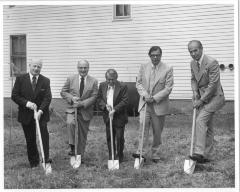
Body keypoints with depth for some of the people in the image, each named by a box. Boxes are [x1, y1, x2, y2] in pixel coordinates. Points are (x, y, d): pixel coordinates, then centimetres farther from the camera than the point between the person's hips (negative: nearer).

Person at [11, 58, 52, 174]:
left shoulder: (45, 81, 1)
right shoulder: (20, 79, 0)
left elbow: (47, 98, -6)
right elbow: (14, 95, -2)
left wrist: (40, 111, -21)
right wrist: (27, 103, -16)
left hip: (41, 114, -1)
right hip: (26, 115, 1)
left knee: (44, 137, -13)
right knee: (30, 140, 8)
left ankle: (46, 162, -8)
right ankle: (34, 164, 19)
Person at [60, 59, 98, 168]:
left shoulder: (93, 81, 1)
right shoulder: (71, 79, 3)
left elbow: (94, 97, -4)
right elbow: (63, 92, 6)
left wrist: (82, 103, -17)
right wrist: (71, 98, -14)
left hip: (85, 110, 1)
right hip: (72, 108, -1)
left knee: (83, 135, 8)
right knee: (70, 123, -33)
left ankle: (79, 157, 23)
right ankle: (72, 147, -19)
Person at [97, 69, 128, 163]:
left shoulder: (122, 87, -10)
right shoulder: (102, 86, 4)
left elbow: (124, 101, -14)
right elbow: (99, 98, 6)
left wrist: (115, 110, -22)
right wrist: (105, 105, -12)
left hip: (119, 117, -4)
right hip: (107, 117, 4)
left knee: (119, 137, 2)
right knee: (109, 138, 9)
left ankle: (119, 156, 18)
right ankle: (111, 156, 21)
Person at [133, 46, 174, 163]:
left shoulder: (168, 69, -4)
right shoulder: (143, 67, 7)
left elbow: (168, 88, -8)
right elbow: (138, 83, 7)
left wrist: (154, 98, -15)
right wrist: (145, 95, -11)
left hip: (159, 105, -1)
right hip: (144, 103, 2)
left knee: (157, 131, 7)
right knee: (143, 126, -14)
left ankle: (156, 155, 18)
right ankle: (142, 153, -13)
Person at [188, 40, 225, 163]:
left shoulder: (212, 62, -20)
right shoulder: (193, 63, 5)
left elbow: (213, 84, -21)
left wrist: (201, 100, -18)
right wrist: (195, 92, -2)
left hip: (214, 97, -8)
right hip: (202, 97, 8)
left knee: (200, 121, -22)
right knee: (207, 126, 11)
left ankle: (199, 152, -23)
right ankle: (206, 155, 17)